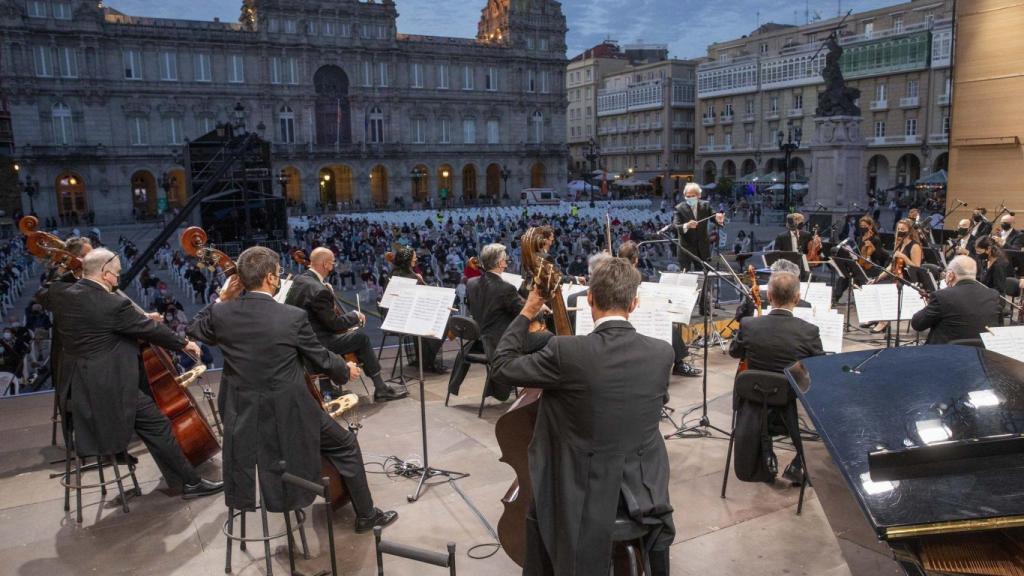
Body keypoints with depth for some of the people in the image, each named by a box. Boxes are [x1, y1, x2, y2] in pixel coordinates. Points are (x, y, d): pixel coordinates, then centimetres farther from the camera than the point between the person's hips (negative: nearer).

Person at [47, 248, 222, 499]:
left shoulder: (63, 298, 3)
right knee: (157, 425, 0)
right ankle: (191, 482, 5)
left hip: (76, 389, 10)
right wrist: (184, 344, 6)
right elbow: (151, 329, -11)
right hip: (109, 388, -9)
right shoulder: (114, 304, -21)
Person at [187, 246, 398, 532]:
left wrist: (222, 300, 14)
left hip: (241, 417, 5)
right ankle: (366, 514, 23)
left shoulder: (221, 313, -7)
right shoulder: (294, 317, -19)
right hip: (289, 414, -5)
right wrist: (346, 369, 15)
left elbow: (195, 330, 17)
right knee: (345, 445, 14)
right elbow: (321, 359, -4)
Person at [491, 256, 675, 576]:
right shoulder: (662, 353, -10)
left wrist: (526, 313, 1)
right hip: (644, 488, 3)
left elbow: (502, 367, -9)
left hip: (585, 490, -2)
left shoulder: (565, 352, -22)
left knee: (538, 512, 29)